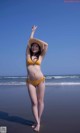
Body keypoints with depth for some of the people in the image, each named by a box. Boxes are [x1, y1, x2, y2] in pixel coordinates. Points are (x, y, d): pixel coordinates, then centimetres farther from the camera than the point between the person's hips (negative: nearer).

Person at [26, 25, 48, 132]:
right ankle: (37, 123, 1)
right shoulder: (28, 55, 10)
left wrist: (36, 39, 12)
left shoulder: (40, 56, 10)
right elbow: (29, 42, 11)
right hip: (30, 82, 0)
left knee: (40, 101, 2)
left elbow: (46, 45, 3)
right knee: (34, 102, -3)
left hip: (40, 80, 0)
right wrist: (33, 30, 21)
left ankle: (38, 121, 13)